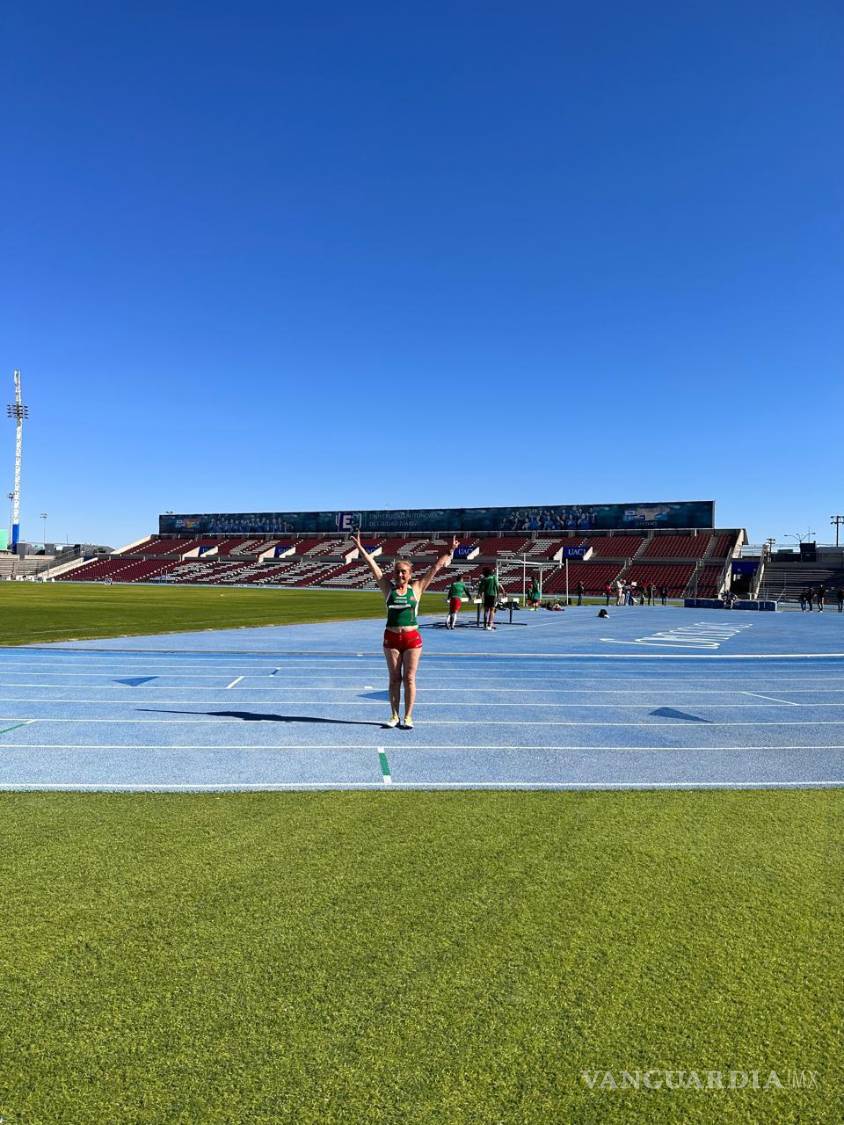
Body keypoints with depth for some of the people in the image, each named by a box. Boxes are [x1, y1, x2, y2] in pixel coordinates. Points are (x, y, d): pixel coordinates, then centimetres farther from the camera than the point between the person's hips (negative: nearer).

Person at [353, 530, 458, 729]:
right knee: (394, 678, 8)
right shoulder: (388, 588, 2)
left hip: (412, 638, -1)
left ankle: (408, 717, 11)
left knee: (409, 678, 3)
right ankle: (394, 715, 17)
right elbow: (372, 566, -2)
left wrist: (450, 551, -5)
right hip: (391, 637, 1)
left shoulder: (417, 588, 0)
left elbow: (436, 567, -1)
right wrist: (360, 547, -6)